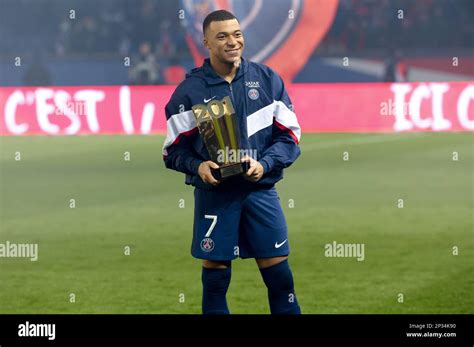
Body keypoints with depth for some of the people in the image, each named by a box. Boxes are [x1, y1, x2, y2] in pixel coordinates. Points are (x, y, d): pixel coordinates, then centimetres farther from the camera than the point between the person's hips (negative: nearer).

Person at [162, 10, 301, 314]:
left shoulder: (267, 79, 4)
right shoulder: (190, 90, 0)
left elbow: (290, 135, 5)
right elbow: (173, 149, 4)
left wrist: (265, 165, -12)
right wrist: (197, 166, -16)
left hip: (261, 191, 1)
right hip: (213, 194, -1)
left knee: (279, 273, 1)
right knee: (215, 275, 5)